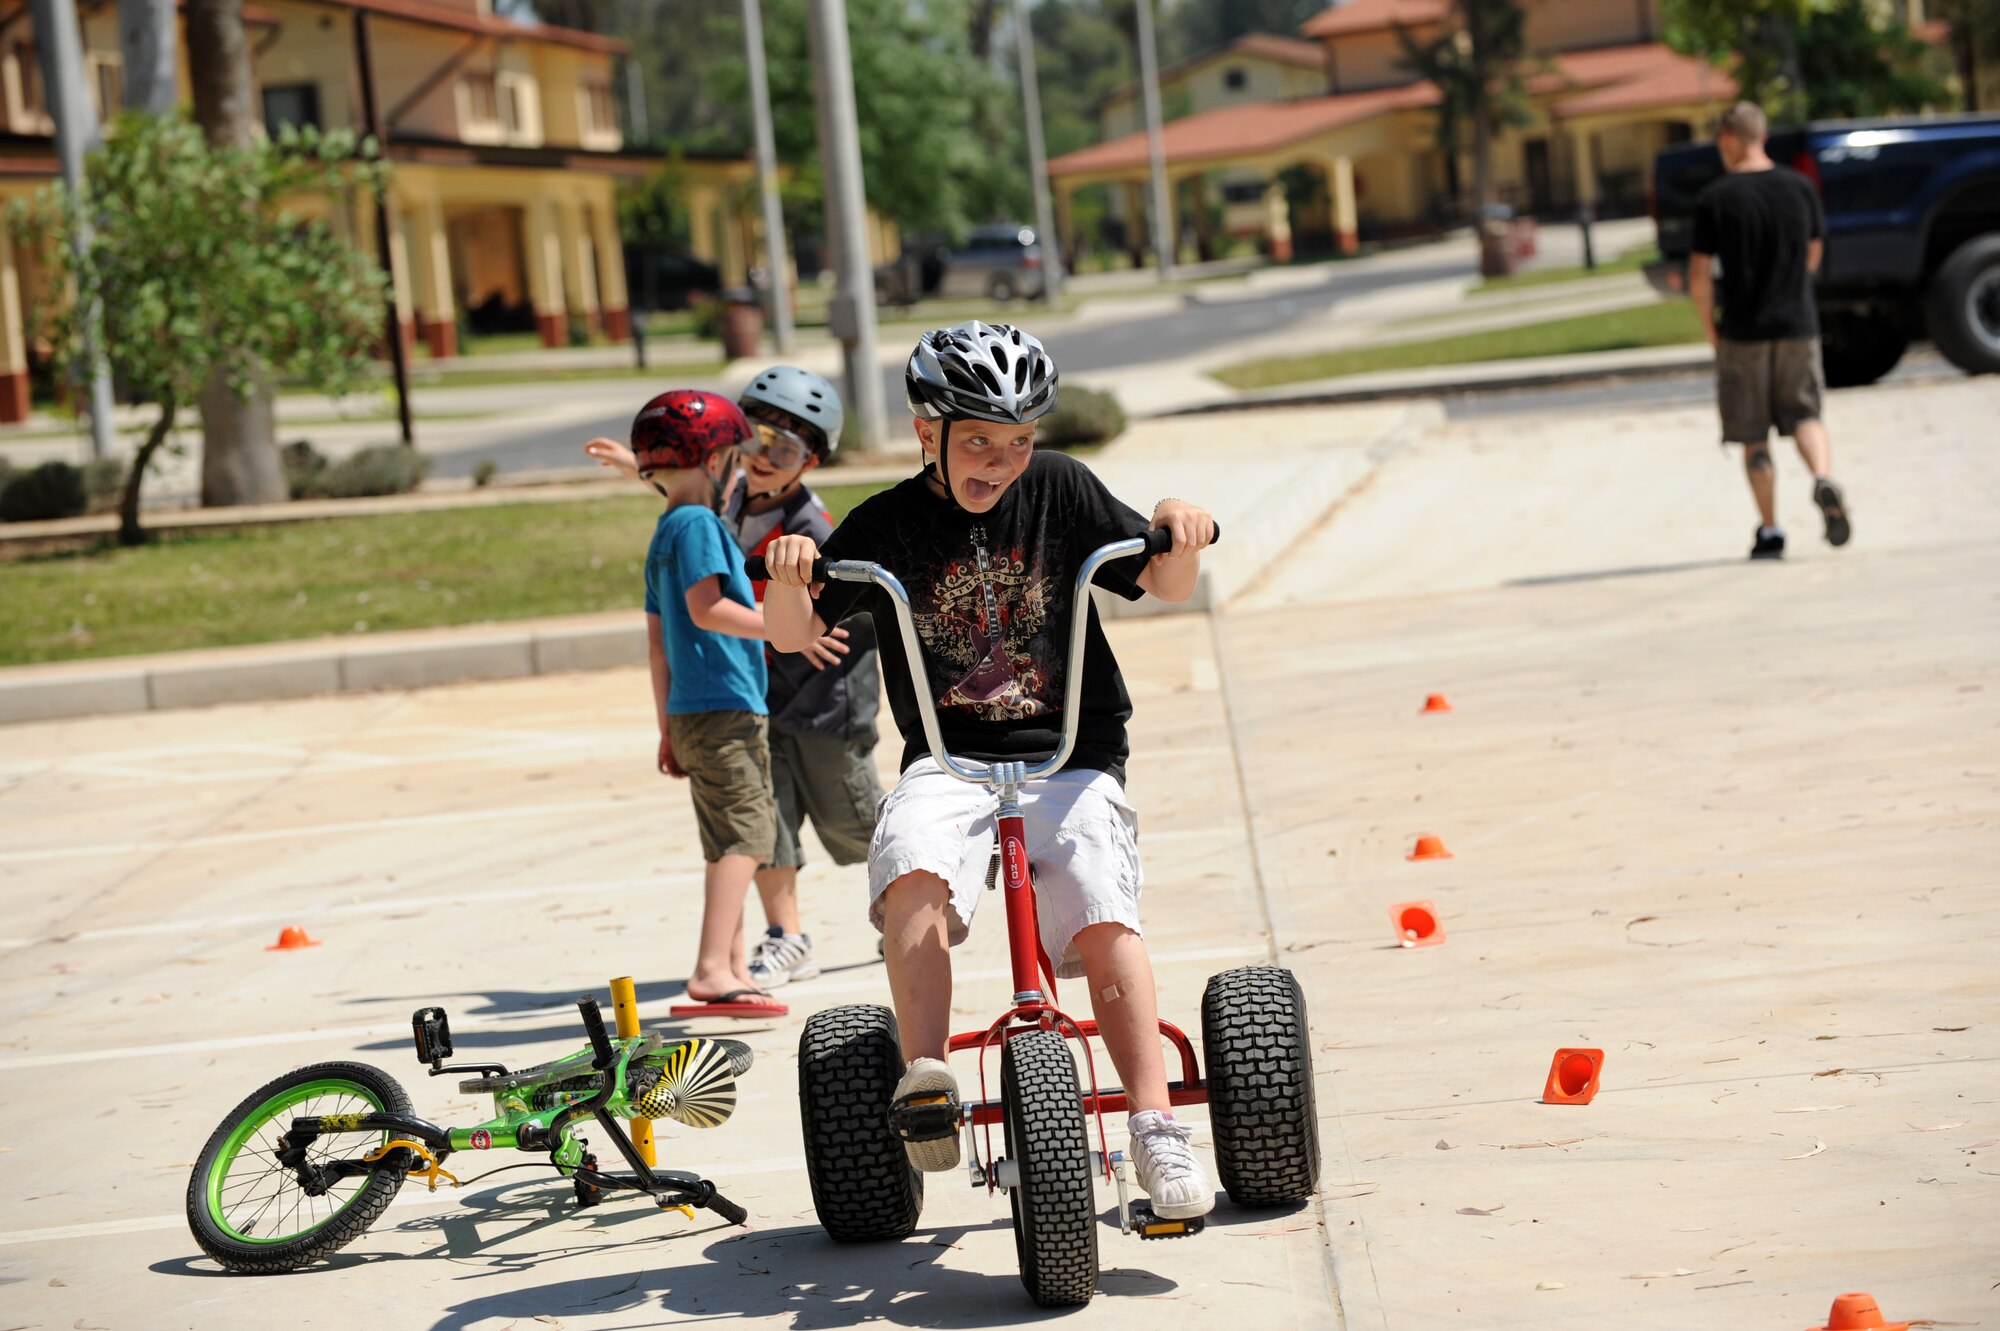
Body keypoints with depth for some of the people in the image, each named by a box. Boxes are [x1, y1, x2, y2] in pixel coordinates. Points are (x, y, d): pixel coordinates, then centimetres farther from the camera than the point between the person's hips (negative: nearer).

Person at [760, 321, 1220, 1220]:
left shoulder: (1061, 490, 6)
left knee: (1103, 917, -24)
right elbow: (792, 635, 1)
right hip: (946, 765, 0)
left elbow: (1164, 587, 9)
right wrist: (787, 573, -20)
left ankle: (1156, 1130, -23)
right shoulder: (887, 527, 4)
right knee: (913, 870, -33)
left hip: (1071, 758, 0)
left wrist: (1179, 534, -14)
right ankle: (925, 1079, -36)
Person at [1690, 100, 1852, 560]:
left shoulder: (1714, 199, -10)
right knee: (1805, 416, 12)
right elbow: (1813, 255, 14)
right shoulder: (1801, 188, 2)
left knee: (1753, 436, 7)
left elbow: (1699, 275, -10)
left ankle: (1770, 530, 7)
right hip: (1798, 324, 3)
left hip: (1743, 331, -3)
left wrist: (1710, 329, 4)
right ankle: (1824, 479, -16)